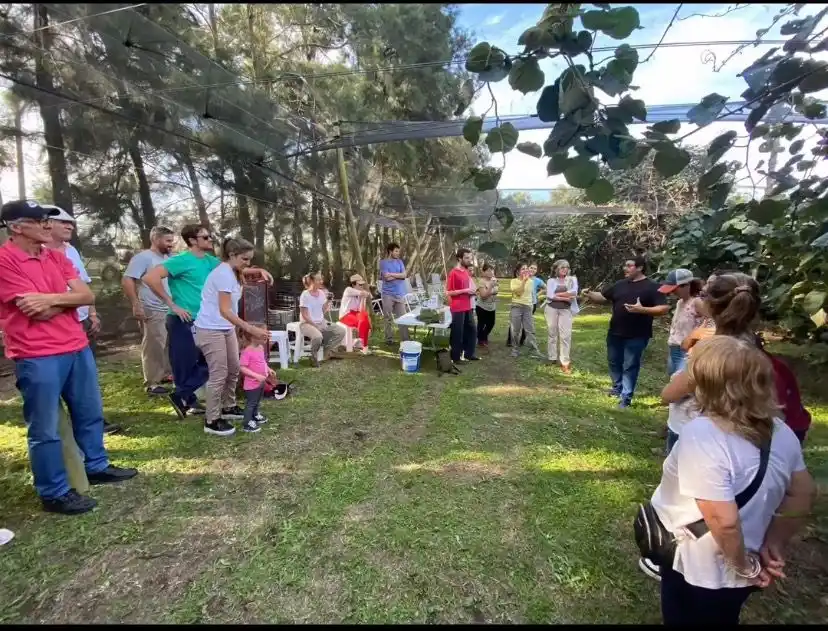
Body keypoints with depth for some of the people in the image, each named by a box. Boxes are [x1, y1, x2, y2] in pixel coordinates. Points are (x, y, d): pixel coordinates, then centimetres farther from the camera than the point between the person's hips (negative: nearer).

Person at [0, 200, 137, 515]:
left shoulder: (56, 256, 9)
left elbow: (88, 296, 0)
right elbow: (38, 312, -18)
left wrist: (51, 299, -14)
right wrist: (67, 299, -4)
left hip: (77, 347, 7)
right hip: (37, 357, -7)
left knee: (90, 412, 19)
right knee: (45, 428, 5)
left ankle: (96, 467, 37)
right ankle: (55, 493, 19)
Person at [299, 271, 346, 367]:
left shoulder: (322, 293, 5)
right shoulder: (305, 295, -14)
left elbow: (323, 312, 6)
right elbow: (305, 315, -14)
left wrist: (327, 301, -8)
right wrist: (315, 326, -17)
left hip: (321, 322, 7)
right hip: (307, 323, -7)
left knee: (341, 331, -9)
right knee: (318, 336, -38)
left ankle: (329, 350, 6)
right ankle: (314, 357, -10)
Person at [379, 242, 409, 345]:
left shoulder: (399, 261, 11)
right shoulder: (383, 262, -1)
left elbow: (404, 275, -1)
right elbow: (387, 277, -13)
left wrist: (391, 274, -8)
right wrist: (398, 275, -3)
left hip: (400, 294, 3)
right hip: (387, 294, -3)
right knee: (388, 318, 4)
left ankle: (405, 339, 3)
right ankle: (389, 339, 13)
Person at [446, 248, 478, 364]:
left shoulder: (467, 272, 11)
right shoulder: (453, 273, -14)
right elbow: (448, 292, -16)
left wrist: (472, 291, 5)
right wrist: (465, 291, -20)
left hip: (468, 307, 9)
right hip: (458, 309, -9)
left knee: (472, 330, 15)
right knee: (457, 333, 1)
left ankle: (469, 354, 29)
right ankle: (455, 357, 13)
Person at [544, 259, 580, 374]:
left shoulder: (572, 279, 8)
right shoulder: (551, 280, 5)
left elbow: (574, 292, -9)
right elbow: (550, 296, -9)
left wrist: (558, 294, -10)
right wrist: (565, 298, -11)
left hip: (566, 310, 0)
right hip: (552, 309, 0)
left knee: (565, 335, -6)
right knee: (552, 334, 7)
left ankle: (565, 362, -4)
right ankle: (551, 359, 16)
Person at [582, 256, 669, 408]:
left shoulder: (651, 287, -8)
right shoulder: (620, 285, 8)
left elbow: (664, 309, -14)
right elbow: (603, 297, 13)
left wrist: (642, 310, -28)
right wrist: (590, 294, -6)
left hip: (636, 336, -6)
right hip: (615, 333, 6)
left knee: (630, 366, 1)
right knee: (614, 361, 18)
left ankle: (626, 397, 10)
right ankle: (617, 387, 38)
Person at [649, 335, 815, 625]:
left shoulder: (702, 434, -31)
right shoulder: (780, 432, -7)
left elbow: (723, 521, -31)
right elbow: (802, 494, 5)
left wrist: (746, 566, -14)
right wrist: (774, 543, 11)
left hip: (698, 569, -6)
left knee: (685, 618, 19)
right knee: (723, 618, 30)